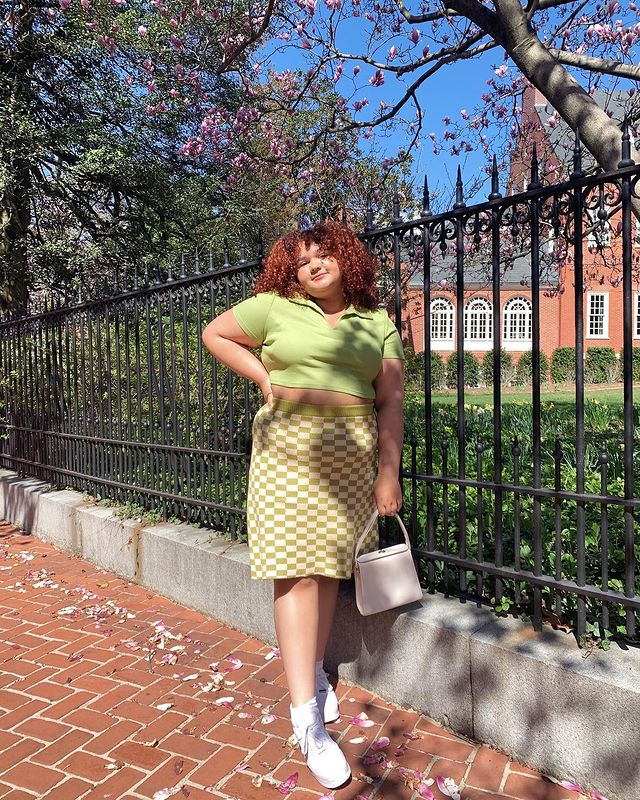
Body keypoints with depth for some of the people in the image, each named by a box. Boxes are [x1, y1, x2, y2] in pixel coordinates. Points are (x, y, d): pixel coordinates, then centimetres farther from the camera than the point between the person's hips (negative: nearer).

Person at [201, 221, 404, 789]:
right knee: (297, 569, -5)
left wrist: (388, 473, -1)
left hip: (352, 454, 3)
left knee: (330, 564, 10)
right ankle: (306, 716, 2)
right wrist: (263, 377, 2)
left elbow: (391, 402, 6)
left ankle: (314, 669, 33)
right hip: (288, 448, -2)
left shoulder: (378, 324, 10)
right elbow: (214, 334, 14)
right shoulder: (274, 308, 4)